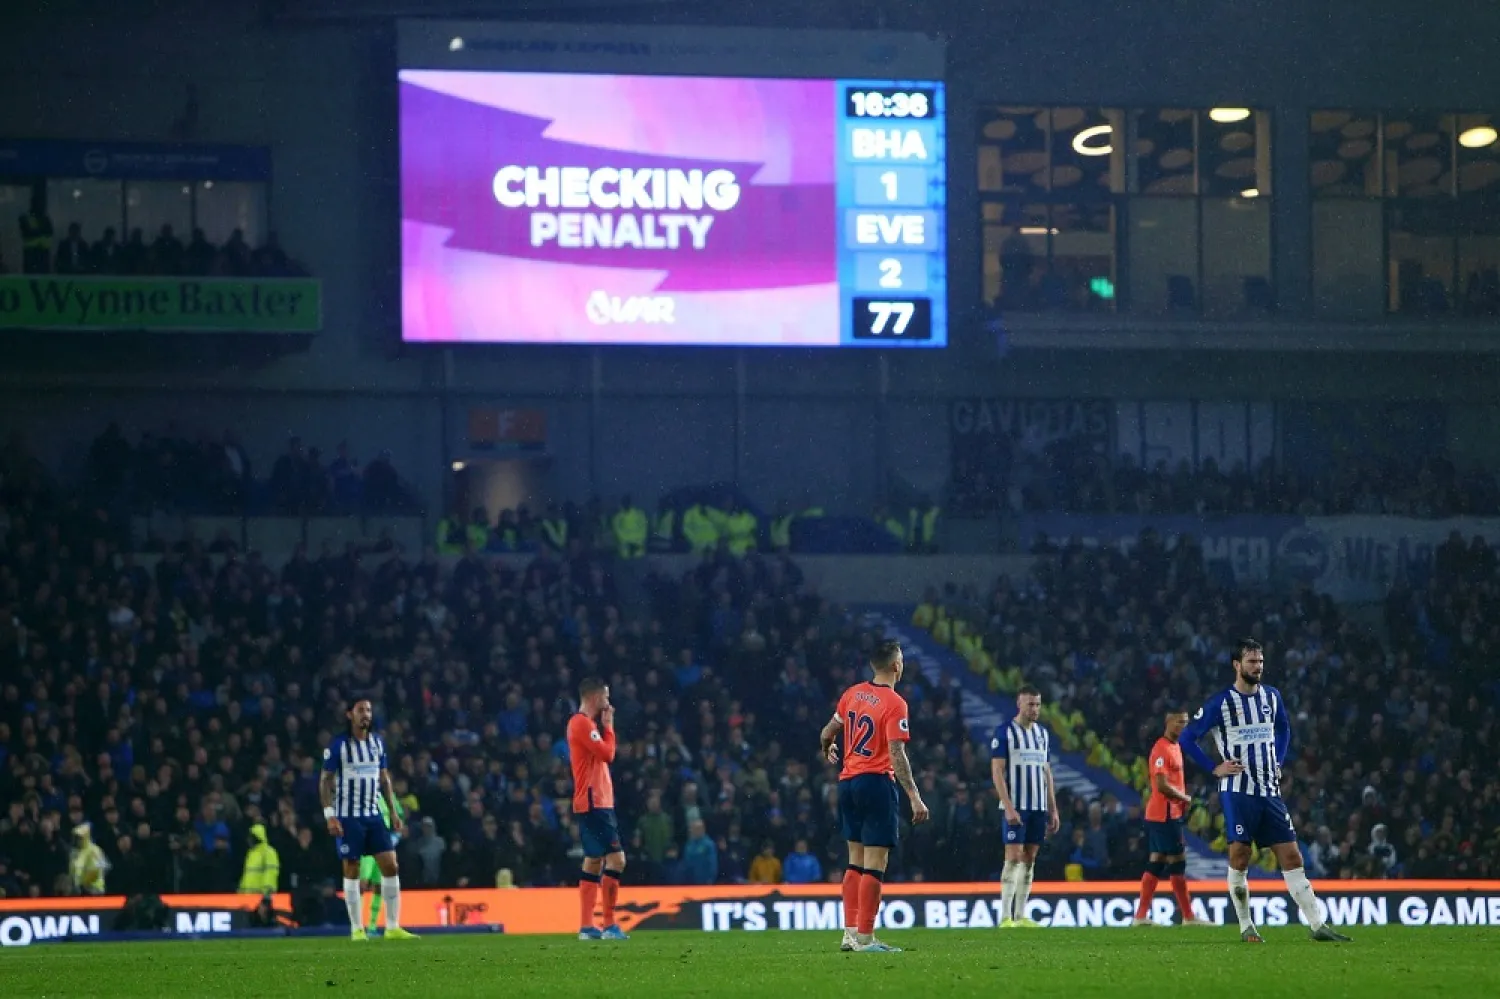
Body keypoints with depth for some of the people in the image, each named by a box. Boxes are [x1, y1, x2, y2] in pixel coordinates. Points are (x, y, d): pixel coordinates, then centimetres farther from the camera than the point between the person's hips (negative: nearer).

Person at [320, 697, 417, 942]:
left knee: (391, 866, -3)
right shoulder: (338, 745, -6)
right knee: (352, 871, -2)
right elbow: (325, 781, -5)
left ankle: (393, 927, 0)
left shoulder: (378, 743, 9)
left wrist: (393, 811, 12)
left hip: (373, 815, 5)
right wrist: (330, 815, -12)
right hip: (348, 817, -5)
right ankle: (357, 929, 4)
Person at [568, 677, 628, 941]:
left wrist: (605, 725, 13)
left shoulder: (587, 723, 18)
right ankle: (609, 925, -14)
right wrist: (607, 726, -6)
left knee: (594, 862, 10)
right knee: (616, 859, -13)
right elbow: (607, 754, -16)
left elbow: (606, 754, 21)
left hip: (596, 803, 11)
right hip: (594, 802, -11)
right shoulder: (582, 723, -13)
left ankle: (586, 926, 10)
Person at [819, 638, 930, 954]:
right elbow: (896, 755, -19)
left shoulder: (853, 694, 7)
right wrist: (915, 798, -19)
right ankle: (865, 938, -8)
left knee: (856, 860, 15)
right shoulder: (895, 704, -13)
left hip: (848, 782, 8)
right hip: (877, 783, -8)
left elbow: (828, 732, 18)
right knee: (876, 863, -5)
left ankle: (850, 932, 14)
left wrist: (828, 749, 42)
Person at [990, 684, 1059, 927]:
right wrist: (1008, 807, -17)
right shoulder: (1004, 732, -5)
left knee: (1029, 860, 6)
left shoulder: (1043, 734, 14)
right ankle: (1005, 917, -11)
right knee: (1014, 858, -11)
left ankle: (1021, 916, 9)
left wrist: (1053, 810, 14)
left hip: (1039, 807, 6)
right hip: (1015, 807, -6)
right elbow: (997, 771, -10)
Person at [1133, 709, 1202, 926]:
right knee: (1177, 862, -6)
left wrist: (1182, 799, 7)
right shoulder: (1162, 749, -15)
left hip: (1171, 813, 10)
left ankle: (1141, 916, 10)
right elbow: (1162, 785, -22)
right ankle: (1188, 916, -3)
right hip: (1165, 815, -10)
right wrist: (1185, 799, -9)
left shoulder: (1175, 747, 16)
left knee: (1156, 863, 9)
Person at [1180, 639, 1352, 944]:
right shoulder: (1221, 702, -6)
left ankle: (1317, 925, 0)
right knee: (1239, 858, -7)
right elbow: (1187, 739, -3)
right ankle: (1246, 927, 4)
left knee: (1292, 858, 1)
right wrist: (1214, 768, -8)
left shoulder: (1272, 697, 9)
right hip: (1237, 791, -4)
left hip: (1269, 791, 4)